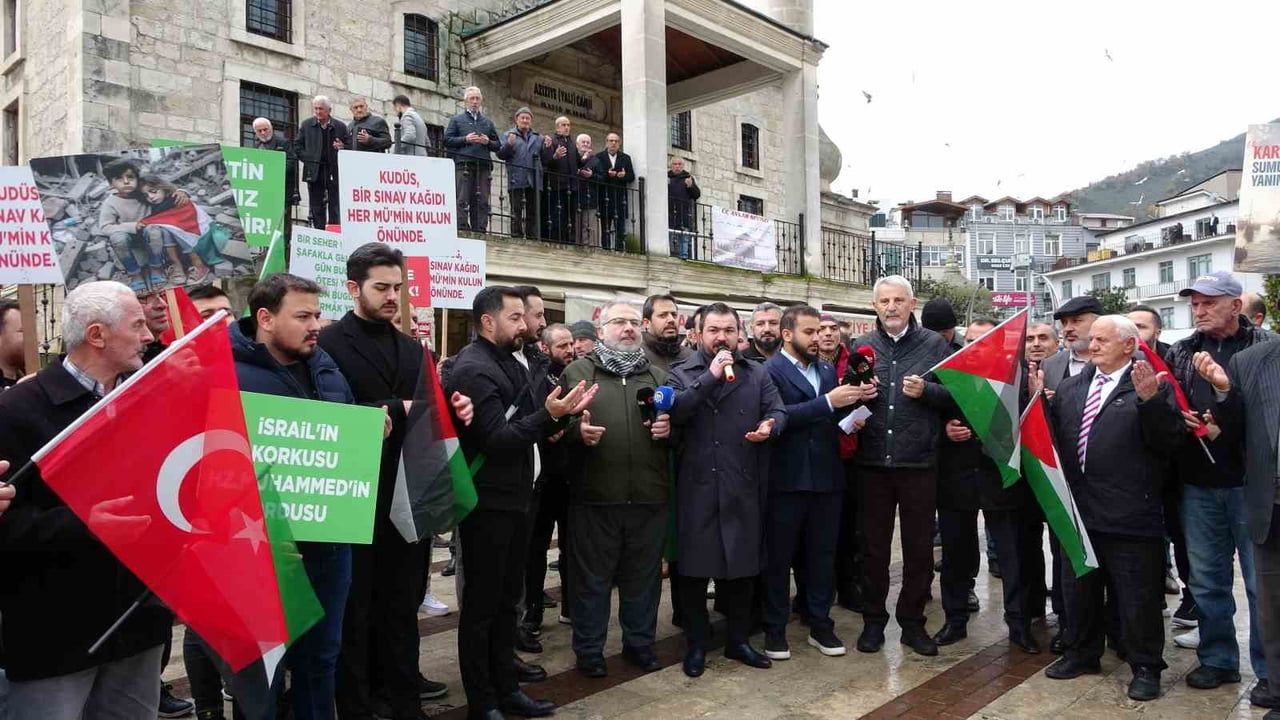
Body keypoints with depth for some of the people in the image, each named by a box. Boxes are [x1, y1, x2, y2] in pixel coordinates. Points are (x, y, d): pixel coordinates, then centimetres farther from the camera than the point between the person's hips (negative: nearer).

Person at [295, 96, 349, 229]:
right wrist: (307, 159, 0)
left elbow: (350, 147, 7)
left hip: (335, 172, -1)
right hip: (314, 171, 1)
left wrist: (342, 147, -14)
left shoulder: (340, 126, 4)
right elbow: (297, 145, 12)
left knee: (335, 206, -1)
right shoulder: (306, 125, 8)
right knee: (317, 207, 4)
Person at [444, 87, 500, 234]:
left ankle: (480, 229, -2)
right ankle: (462, 227, -13)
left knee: (482, 201, -2)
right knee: (462, 199, -11)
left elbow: (497, 145, 22)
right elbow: (447, 140, 6)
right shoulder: (456, 119, 16)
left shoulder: (488, 122, 25)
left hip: (483, 165, 3)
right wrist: (465, 139, -7)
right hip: (463, 163, -3)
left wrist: (488, 142, 1)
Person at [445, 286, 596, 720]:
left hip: (514, 500, 9)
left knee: (507, 601, 17)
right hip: (487, 505, -9)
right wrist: (548, 416, -30)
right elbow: (496, 439, -23)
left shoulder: (509, 363, 13)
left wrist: (560, 414, 1)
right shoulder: (473, 370, -17)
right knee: (481, 605, 3)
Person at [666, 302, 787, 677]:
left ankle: (738, 640, 27)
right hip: (696, 486, -2)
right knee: (695, 566, 5)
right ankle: (696, 644, 21)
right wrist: (711, 376, -17)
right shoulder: (681, 373, 3)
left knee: (743, 565, 11)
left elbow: (778, 410, 3)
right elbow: (674, 411, -14)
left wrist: (769, 425, -20)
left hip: (743, 487, 2)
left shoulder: (757, 374, 11)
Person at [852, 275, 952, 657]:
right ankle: (873, 621, 25)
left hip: (919, 463, -1)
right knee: (875, 546, 12)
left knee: (919, 548, 9)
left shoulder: (934, 344, 2)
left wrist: (926, 390, -18)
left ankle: (912, 622, 25)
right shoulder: (862, 346, 7)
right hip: (873, 463, 1)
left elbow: (954, 394, 0)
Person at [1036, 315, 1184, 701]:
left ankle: (1145, 667, 23)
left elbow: (1169, 441, -15)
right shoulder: (1071, 387, 12)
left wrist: (1150, 400, -27)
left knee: (1137, 596, 6)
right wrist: (1037, 400, -2)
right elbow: (1052, 435, 11)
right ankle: (1082, 653, 36)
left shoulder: (1152, 386, -6)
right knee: (1079, 590, 19)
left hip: (1130, 514, -6)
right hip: (1079, 510, 6)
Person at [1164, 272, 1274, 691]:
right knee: (1207, 578, 13)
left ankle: (1268, 669, 19)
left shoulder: (1266, 347, -3)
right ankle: (1217, 659, 27)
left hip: (1251, 481, -4)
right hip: (1198, 483, 4)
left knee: (1262, 579, 5)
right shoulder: (1180, 353, 9)